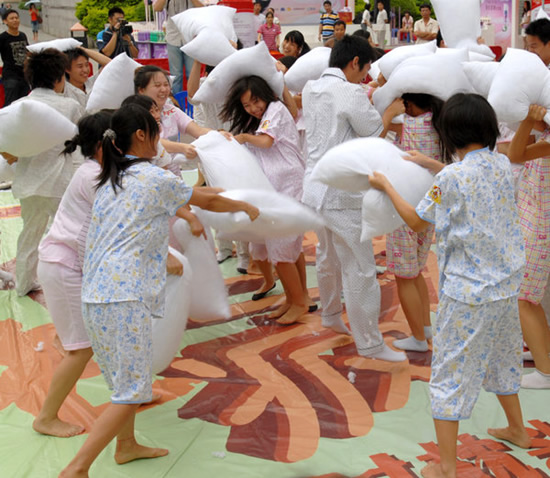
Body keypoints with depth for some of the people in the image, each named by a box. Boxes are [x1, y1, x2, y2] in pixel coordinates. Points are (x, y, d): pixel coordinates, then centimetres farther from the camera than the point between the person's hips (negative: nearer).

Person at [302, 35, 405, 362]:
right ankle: (370, 344, 6)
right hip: (342, 195, -9)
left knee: (328, 258, 26)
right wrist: (391, 111, 9)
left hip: (315, 186, 9)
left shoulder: (311, 89, 8)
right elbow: (376, 134, -7)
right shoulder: (351, 93, -17)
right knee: (360, 271, -2)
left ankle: (331, 316, 46)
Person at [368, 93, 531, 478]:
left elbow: (416, 222, -6)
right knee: (500, 357, 28)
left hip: (467, 291, -7)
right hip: (507, 285, 7)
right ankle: (517, 430, 46)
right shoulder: (503, 165, 0)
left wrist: (386, 185, 6)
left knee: (450, 373, 3)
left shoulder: (451, 178, -19)